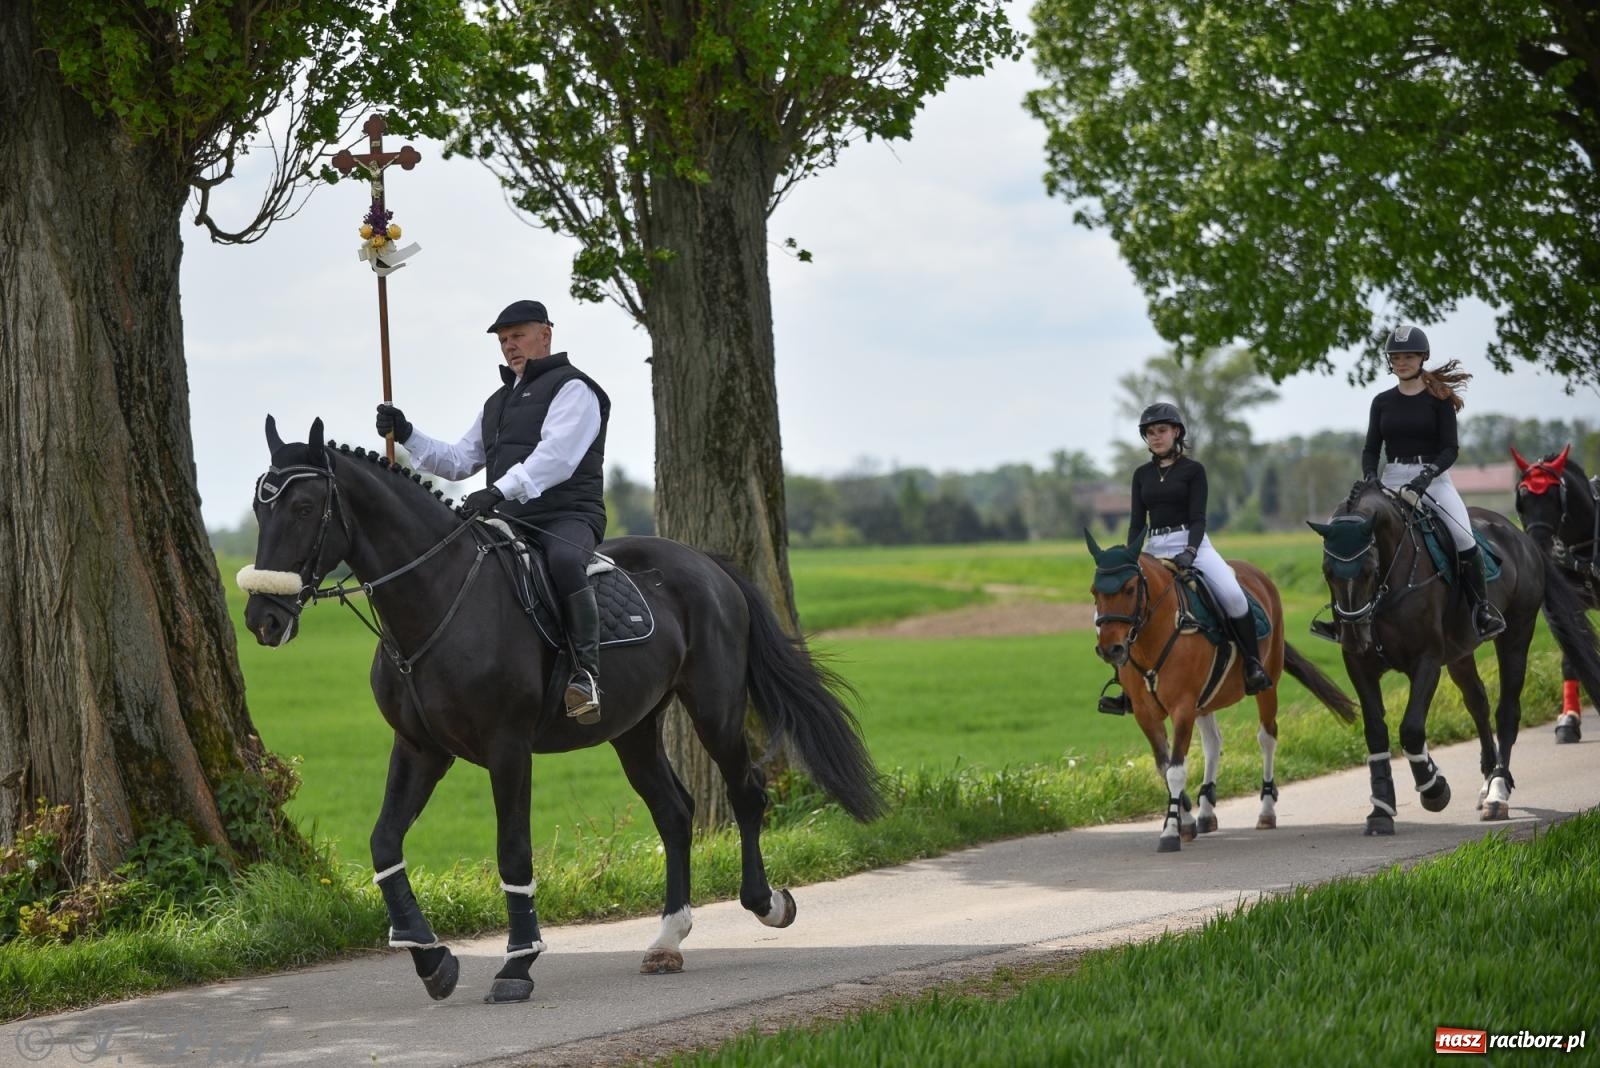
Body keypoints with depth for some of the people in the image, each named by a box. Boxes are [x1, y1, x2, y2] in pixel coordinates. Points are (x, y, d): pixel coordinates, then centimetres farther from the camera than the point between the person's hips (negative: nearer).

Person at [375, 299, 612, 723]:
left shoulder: (572, 388, -2)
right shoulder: (498, 402, 25)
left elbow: (556, 457, -19)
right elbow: (459, 461, 26)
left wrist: (499, 490, -31)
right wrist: (407, 436, 12)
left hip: (568, 517, -9)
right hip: (512, 522, 9)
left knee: (563, 561, -40)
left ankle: (586, 670, -38)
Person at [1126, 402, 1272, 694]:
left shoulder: (1193, 470, 1)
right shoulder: (1142, 474, 12)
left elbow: (1198, 518, -7)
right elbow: (1137, 522, 9)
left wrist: (1190, 552, -24)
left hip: (1192, 543, -5)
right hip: (1155, 548, 5)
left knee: (1233, 595, -27)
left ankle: (1253, 665, -16)